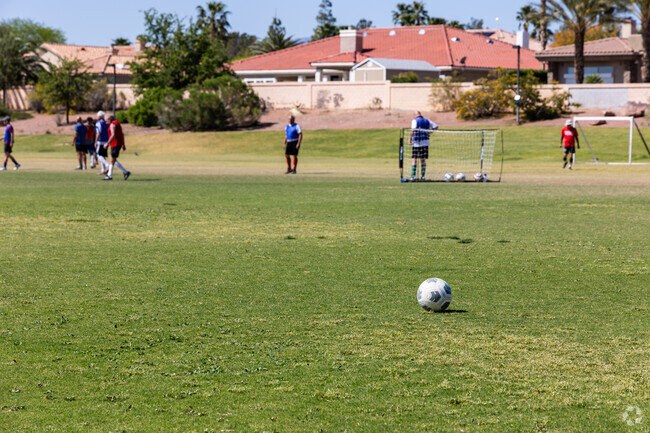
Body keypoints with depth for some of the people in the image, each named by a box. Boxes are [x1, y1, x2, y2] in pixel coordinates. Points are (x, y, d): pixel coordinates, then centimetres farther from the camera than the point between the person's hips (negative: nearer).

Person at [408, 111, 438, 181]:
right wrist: (429, 132, 15)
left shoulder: (415, 120, -2)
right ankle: (422, 176, 5)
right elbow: (436, 127, 12)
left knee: (414, 159, -1)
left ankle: (413, 176, -8)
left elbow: (413, 130, -17)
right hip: (425, 142, 4)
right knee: (423, 159, 9)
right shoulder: (427, 120, 13)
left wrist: (410, 138, -14)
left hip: (417, 142, -4)